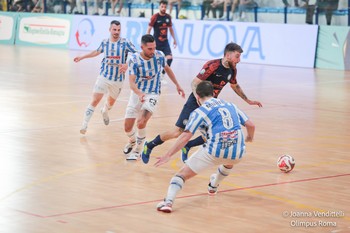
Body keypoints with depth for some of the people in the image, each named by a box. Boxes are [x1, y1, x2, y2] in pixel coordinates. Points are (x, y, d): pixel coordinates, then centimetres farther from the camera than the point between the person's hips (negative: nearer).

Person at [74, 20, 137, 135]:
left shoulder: (125, 43, -9)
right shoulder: (104, 42, 1)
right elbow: (97, 52, 22)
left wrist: (127, 65, -32)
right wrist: (82, 57, 28)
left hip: (118, 79, 0)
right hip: (104, 76, 0)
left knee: (111, 102, 19)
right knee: (95, 101, -11)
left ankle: (105, 111, 55)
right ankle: (84, 125, -6)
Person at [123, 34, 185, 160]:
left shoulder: (160, 55, -11)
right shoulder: (134, 59, -17)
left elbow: (167, 69, 11)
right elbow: (131, 82, -24)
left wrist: (177, 85, 18)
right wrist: (140, 93, -43)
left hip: (152, 94, -1)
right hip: (137, 93, 1)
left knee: (141, 123, -23)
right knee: (127, 127, 3)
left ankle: (137, 150, 1)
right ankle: (132, 141, 39)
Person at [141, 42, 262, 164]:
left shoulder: (232, 70, 2)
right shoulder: (212, 65, -21)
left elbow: (235, 86, 23)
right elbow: (195, 83, -22)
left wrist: (248, 101, 24)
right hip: (195, 102, -7)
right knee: (178, 131, -12)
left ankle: (187, 147, 12)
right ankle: (149, 146, 8)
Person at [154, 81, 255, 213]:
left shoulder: (199, 112, 4)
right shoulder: (230, 105, 18)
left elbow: (186, 136, -6)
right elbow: (250, 125, 18)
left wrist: (168, 155, -5)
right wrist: (250, 137, 40)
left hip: (213, 152, -5)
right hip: (237, 153, 5)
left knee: (183, 174, 3)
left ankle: (168, 201, -18)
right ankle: (214, 186, 61)